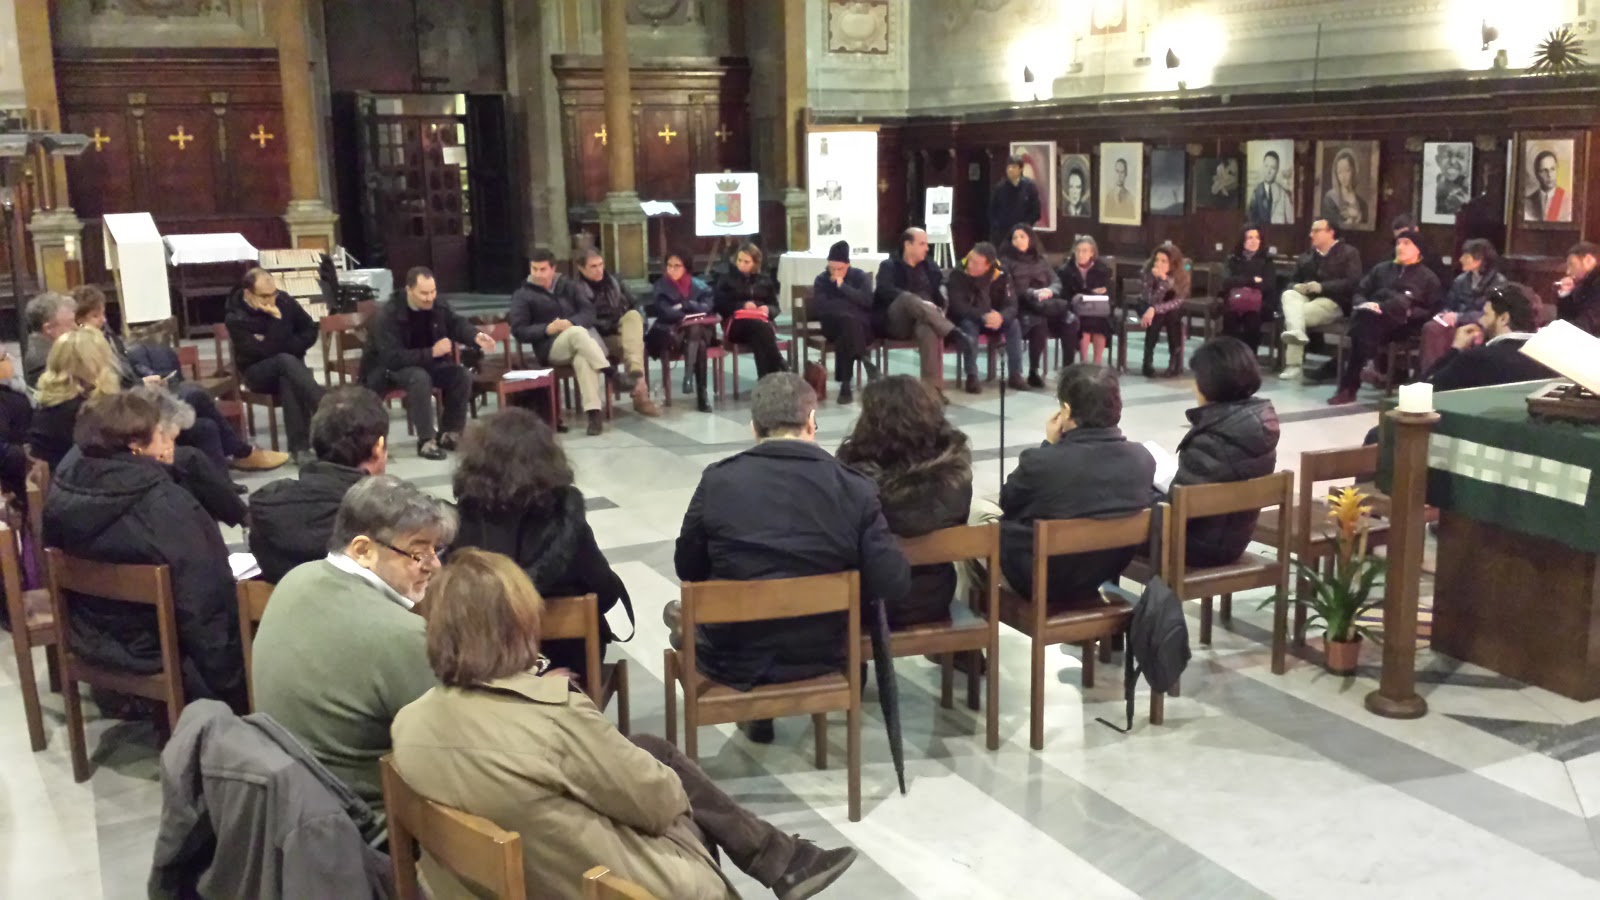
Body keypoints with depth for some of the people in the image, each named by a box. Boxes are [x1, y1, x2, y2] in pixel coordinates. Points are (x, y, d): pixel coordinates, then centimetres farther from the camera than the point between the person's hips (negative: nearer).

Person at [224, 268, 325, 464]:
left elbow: (310, 331, 3)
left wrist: (286, 348, -12)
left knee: (289, 382, -35)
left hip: (289, 366, 3)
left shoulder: (284, 300, -5)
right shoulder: (236, 318, -16)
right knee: (285, 360, -36)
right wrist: (277, 320, -25)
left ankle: (299, 446, -38)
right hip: (257, 372, -3)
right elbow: (267, 351, -24)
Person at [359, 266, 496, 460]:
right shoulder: (387, 315, -26)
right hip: (388, 369, -6)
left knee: (463, 375, -17)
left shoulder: (437, 306, -7)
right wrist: (432, 352, -36)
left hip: (426, 363, 6)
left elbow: (457, 323, 3)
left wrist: (476, 337, -21)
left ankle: (448, 434, -4)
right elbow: (392, 358, -32)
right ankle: (426, 440, -29)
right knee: (420, 378, -38)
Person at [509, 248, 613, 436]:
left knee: (583, 359, -36)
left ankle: (595, 411, -48)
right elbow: (519, 331, 1)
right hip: (551, 347, -2)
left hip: (583, 340, 2)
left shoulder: (567, 285, 17)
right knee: (577, 333, -36)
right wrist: (547, 329, -15)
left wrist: (571, 323, -15)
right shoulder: (523, 295, 9)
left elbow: (589, 312, 7)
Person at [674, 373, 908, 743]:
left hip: (732, 657, -1)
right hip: (821, 653, 2)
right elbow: (892, 586, -14)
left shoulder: (718, 480, -13)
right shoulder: (854, 487, -13)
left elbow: (688, 569, 0)